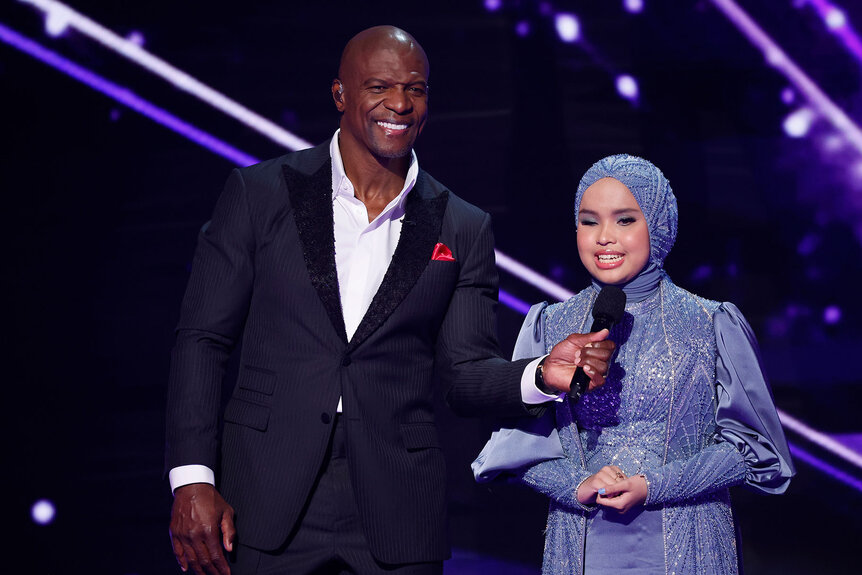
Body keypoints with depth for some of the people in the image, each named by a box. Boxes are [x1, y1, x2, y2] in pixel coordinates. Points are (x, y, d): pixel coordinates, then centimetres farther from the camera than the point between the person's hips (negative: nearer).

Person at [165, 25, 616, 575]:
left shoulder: (464, 230, 8)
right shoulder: (260, 194, 4)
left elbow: (465, 373, 7)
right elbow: (203, 338, 2)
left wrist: (543, 376, -14)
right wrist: (192, 478, -7)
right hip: (267, 501, -1)